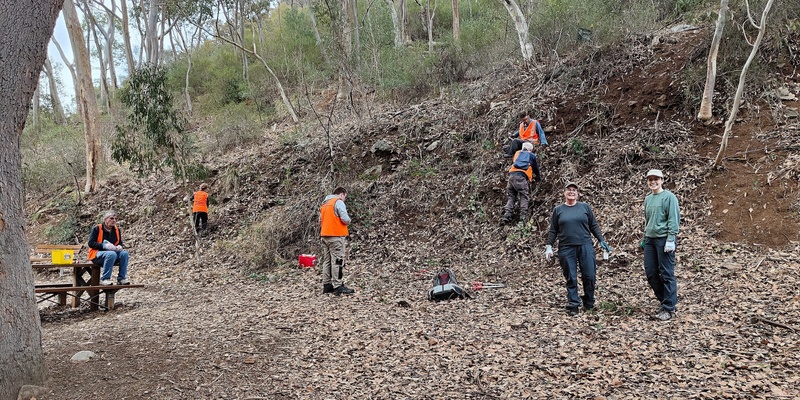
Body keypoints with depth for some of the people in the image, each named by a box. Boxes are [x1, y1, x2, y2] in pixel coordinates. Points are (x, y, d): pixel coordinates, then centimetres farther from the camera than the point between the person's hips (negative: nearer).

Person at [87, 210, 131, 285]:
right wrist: (104, 245, -23)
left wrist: (120, 246, -5)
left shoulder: (116, 229, 13)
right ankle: (104, 279, -29)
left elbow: (120, 242, 20)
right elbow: (91, 243, -9)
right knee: (111, 254, -37)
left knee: (124, 253, -25)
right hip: (97, 255, -5)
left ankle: (121, 278, -21)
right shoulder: (97, 229, -3)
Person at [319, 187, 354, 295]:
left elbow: (320, 220, 21)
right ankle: (337, 286, -7)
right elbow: (345, 219, -17)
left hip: (325, 235, 8)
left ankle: (326, 285, 14)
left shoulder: (324, 204, 18)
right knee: (337, 261, -6)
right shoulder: (339, 202, -8)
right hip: (336, 236, -8)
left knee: (327, 261, 11)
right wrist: (348, 221, 3)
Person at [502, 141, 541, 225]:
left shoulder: (517, 153, 29)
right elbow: (536, 168, 32)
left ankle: (507, 215, -8)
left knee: (511, 196, 9)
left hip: (512, 174, 4)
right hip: (522, 176, -4)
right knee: (524, 197, -3)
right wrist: (538, 177, 51)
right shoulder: (532, 155, 21)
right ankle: (523, 218, -17)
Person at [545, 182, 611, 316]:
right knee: (571, 279, 1)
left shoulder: (585, 207, 9)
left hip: (586, 247, 0)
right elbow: (553, 231, 10)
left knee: (589, 276, 0)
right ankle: (573, 306, 8)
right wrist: (549, 246, 2)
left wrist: (602, 241, 5)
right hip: (566, 249, 0)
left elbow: (594, 226, 12)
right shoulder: (558, 210, 9)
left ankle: (589, 303, 18)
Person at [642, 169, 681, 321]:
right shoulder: (648, 199, 14)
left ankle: (669, 308, 5)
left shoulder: (668, 197, -7)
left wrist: (671, 240, -18)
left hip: (664, 239, -7)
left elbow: (674, 220, -12)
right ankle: (665, 301, 23)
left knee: (667, 274, -2)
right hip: (650, 239, 7)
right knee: (650, 272, 8)